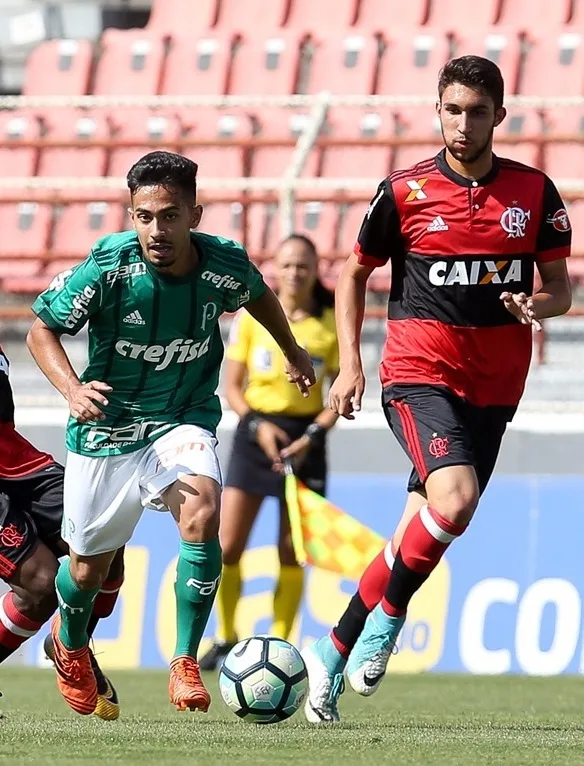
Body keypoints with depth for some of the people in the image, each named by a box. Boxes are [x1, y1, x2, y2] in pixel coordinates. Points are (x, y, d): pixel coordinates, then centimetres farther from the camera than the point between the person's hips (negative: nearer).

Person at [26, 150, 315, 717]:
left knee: (202, 516, -29)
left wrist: (294, 353, 26)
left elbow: (257, 294, 11)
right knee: (89, 566, 12)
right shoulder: (108, 266, -22)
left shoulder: (225, 264, -15)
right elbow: (41, 331, -10)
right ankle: (70, 643, 48)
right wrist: (72, 389, -28)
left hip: (183, 421, 1)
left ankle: (185, 664, -16)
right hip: (107, 427, -1)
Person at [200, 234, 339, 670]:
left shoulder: (332, 325, -1)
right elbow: (233, 385, 4)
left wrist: (311, 437, -13)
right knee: (226, 549, -5)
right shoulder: (252, 315, 1)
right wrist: (258, 425, -12)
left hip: (303, 439, -1)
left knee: (291, 554, 0)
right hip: (256, 430, 1)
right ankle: (226, 638, 13)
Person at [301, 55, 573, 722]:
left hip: (493, 389, 3)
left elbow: (560, 287, 9)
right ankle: (387, 617, -6)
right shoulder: (405, 192, -1)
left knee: (419, 529, 3)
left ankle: (333, 652, 16)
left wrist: (538, 305, -15)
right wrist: (349, 363, 2)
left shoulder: (535, 192, 4)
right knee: (455, 499, -27)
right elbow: (354, 273, 11)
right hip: (419, 375, -3)